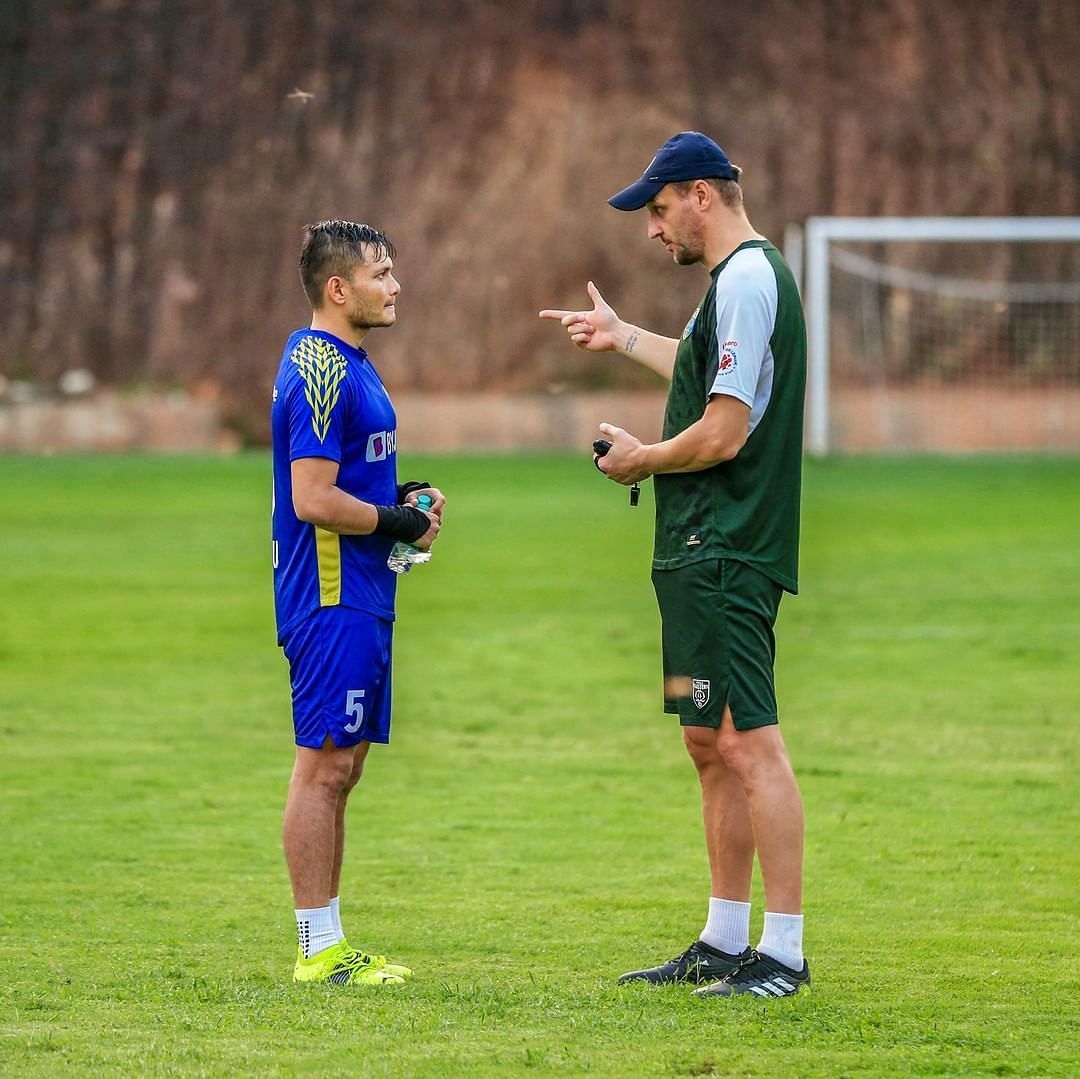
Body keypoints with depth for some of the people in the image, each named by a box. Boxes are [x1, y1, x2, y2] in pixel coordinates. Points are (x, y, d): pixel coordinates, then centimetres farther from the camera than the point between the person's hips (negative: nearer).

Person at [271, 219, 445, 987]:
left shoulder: (345, 364, 17)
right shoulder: (323, 372, -16)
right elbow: (314, 500, -22)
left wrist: (404, 499, 10)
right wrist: (397, 523, -10)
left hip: (359, 598, 11)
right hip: (333, 599, -11)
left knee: (340, 769, 12)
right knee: (325, 766, -7)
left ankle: (331, 945, 16)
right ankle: (319, 951, -4)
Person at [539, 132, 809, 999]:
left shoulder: (746, 282, -15)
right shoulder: (750, 278, 18)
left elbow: (722, 432, -20)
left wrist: (641, 461, -4)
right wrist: (626, 338, 46)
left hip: (725, 556, -11)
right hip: (706, 551, 11)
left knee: (749, 742, -12)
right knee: (712, 744, 13)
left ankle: (784, 952, -13)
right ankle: (725, 943, 19)